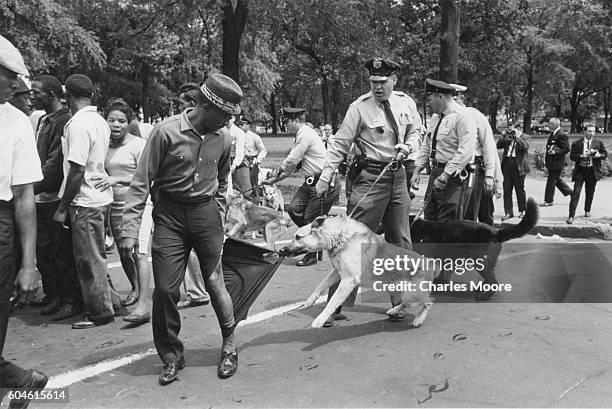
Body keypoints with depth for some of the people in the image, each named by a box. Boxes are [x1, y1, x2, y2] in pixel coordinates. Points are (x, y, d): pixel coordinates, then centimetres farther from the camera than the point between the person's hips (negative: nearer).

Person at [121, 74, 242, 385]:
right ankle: (171, 356, 19)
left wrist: (219, 218, 14)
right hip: (169, 215, -2)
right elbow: (142, 182, -9)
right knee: (165, 288, -1)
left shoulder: (223, 138, 0)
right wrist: (130, 230, -13)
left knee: (214, 282, 4)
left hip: (206, 212, 2)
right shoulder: (167, 132, -12)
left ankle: (229, 345, 26)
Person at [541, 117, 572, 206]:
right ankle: (569, 191, 37)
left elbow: (567, 149, -18)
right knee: (556, 179, 21)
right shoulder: (552, 133, 12)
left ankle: (548, 201, 6)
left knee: (551, 181, -2)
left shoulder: (562, 135, -16)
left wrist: (556, 152, -26)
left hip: (557, 162, -9)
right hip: (551, 162, 9)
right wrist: (546, 156, 17)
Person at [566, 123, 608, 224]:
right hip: (580, 171, -2)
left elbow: (605, 154, 9)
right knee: (576, 192, -9)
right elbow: (572, 156, -3)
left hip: (593, 171, 3)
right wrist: (581, 156, -20)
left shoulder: (598, 143, 5)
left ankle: (587, 211, 37)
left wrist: (599, 155, -12)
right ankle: (571, 215, -10)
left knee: (590, 192, 15)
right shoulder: (576, 143, -1)